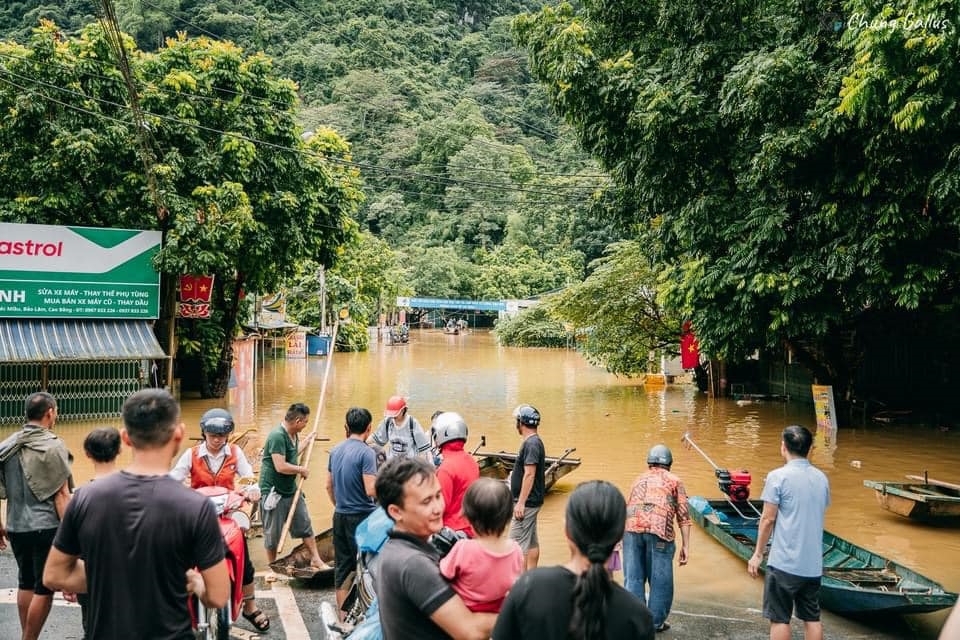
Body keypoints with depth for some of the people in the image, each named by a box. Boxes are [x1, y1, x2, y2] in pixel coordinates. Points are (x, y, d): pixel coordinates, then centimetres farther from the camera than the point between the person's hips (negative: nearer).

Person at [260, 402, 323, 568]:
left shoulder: (293, 434, 5)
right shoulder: (277, 436, -24)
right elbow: (281, 466, -30)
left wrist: (308, 440, 27)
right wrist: (302, 470, -15)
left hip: (292, 490, 9)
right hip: (273, 492, -9)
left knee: (305, 525, 14)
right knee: (273, 534, 6)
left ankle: (316, 559, 25)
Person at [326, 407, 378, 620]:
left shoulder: (336, 451, 6)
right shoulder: (366, 453, -16)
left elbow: (329, 486, 14)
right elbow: (371, 490, -22)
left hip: (340, 516, 7)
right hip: (362, 517, -7)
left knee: (342, 566, 13)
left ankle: (342, 616, 21)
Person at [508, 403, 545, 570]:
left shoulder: (531, 444, -18)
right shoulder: (535, 442, 13)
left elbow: (529, 474, -23)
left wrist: (521, 502, -23)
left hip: (527, 501, -10)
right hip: (531, 501, 10)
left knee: (518, 543, -7)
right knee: (532, 542, 14)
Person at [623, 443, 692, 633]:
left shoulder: (639, 480, 30)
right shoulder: (674, 481, 19)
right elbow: (683, 516, 10)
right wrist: (685, 545, 11)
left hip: (631, 528, 3)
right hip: (659, 530, -3)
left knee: (633, 577, 10)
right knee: (659, 579, 11)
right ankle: (656, 621, 19)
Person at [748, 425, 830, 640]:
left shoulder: (778, 476, -11)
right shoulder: (821, 478, 7)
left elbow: (768, 519, -10)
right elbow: (820, 514, 15)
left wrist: (758, 554, -1)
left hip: (784, 562, -5)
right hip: (813, 563, 6)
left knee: (780, 619, 4)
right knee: (812, 618, 13)